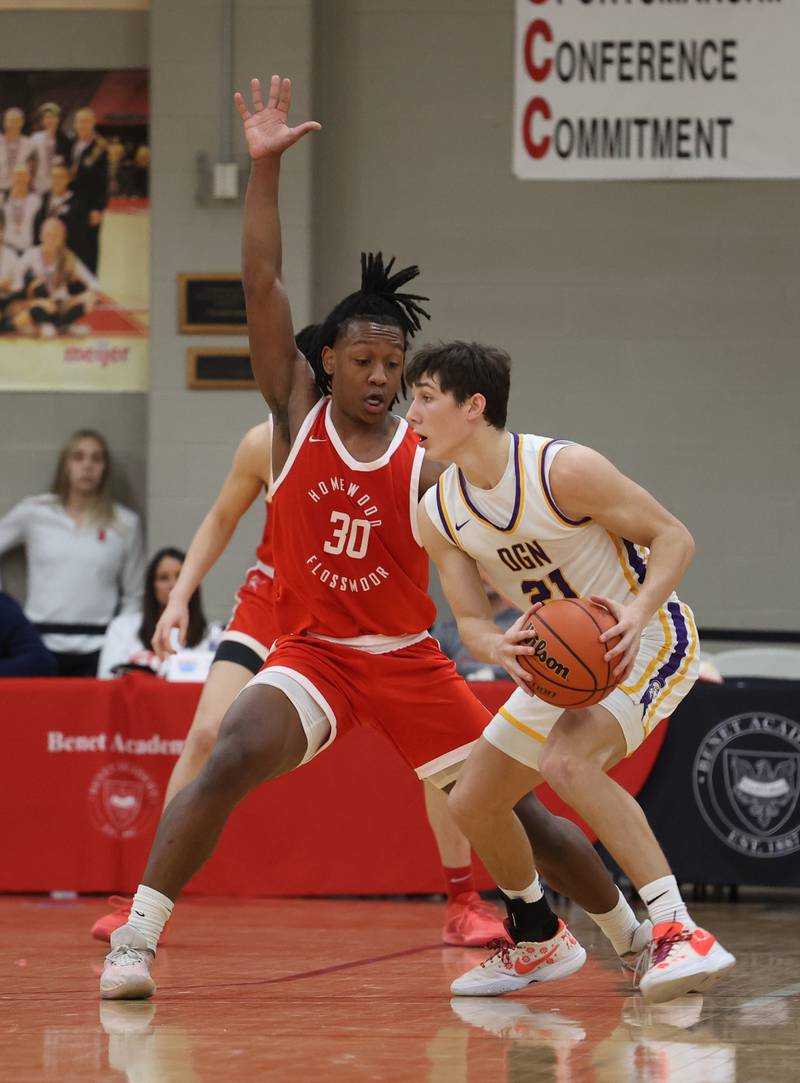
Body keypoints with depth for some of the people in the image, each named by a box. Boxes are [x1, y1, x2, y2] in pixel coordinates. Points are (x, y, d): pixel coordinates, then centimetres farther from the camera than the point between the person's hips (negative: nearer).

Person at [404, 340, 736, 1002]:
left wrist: (638, 611, -36)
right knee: (472, 804, 9)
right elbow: (470, 620, -2)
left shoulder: (562, 469, -25)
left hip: (648, 642, -8)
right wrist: (499, 646, -27)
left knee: (566, 759, -34)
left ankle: (679, 932, -35)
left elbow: (674, 536, -18)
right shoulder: (438, 515, -5)